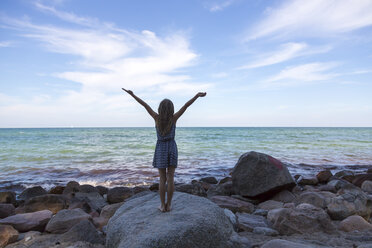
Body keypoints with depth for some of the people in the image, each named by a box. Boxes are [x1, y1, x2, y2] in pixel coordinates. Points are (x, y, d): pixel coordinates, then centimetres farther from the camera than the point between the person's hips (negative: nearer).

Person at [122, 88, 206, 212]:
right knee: (170, 178, 5)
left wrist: (132, 94, -4)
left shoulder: (157, 118, -10)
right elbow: (186, 105, -14)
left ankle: (162, 205, 11)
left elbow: (145, 104, -7)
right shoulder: (173, 118, -11)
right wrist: (197, 95, -13)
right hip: (172, 148, 0)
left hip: (160, 149, 0)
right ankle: (168, 205, 11)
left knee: (162, 179, 6)